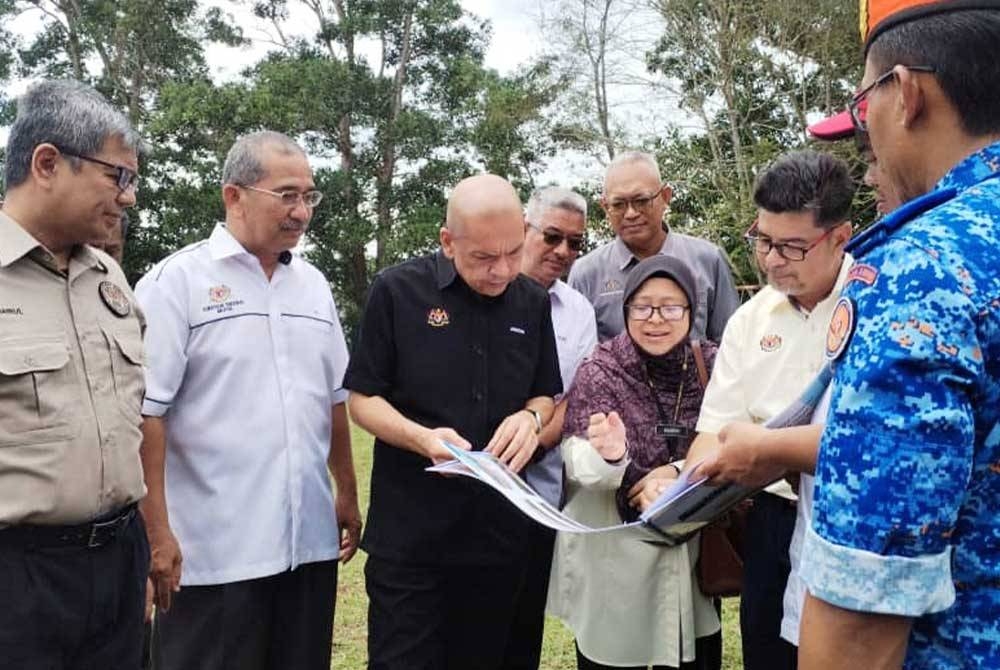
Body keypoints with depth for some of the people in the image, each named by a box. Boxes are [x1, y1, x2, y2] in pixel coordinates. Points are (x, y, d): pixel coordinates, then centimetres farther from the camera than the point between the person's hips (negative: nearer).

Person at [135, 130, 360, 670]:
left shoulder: (313, 283, 11)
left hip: (310, 539, 6)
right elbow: (144, 413, -11)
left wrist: (348, 494, 16)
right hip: (213, 548, -5)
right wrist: (157, 533, -13)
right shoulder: (176, 281, -8)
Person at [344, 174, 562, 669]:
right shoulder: (397, 290, -8)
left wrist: (531, 417, -9)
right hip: (409, 532, -4)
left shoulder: (533, 303, 5)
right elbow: (363, 399, -4)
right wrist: (422, 438, -22)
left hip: (501, 531, 4)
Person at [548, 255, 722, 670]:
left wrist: (677, 472, -18)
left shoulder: (710, 366, -1)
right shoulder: (599, 372, -10)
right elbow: (577, 465, -18)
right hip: (610, 560, -3)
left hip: (690, 553, 3)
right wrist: (608, 456, -39)